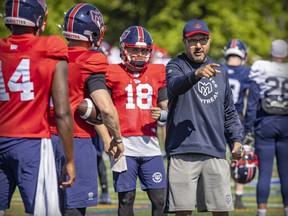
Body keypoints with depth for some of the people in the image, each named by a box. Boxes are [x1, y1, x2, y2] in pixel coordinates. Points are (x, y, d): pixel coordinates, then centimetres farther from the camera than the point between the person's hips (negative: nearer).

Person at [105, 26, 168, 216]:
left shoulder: (157, 74, 12)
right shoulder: (113, 74, 3)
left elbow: (166, 108, 17)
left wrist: (161, 114, -5)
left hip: (150, 145, 3)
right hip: (124, 145, -3)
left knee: (159, 199, -1)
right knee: (126, 199, 1)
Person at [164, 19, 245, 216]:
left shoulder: (219, 71, 18)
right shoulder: (176, 66, 1)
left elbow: (229, 111, 25)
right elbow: (175, 85, -24)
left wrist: (237, 139, 12)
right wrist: (196, 74, -43)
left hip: (216, 152, 4)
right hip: (183, 152, -4)